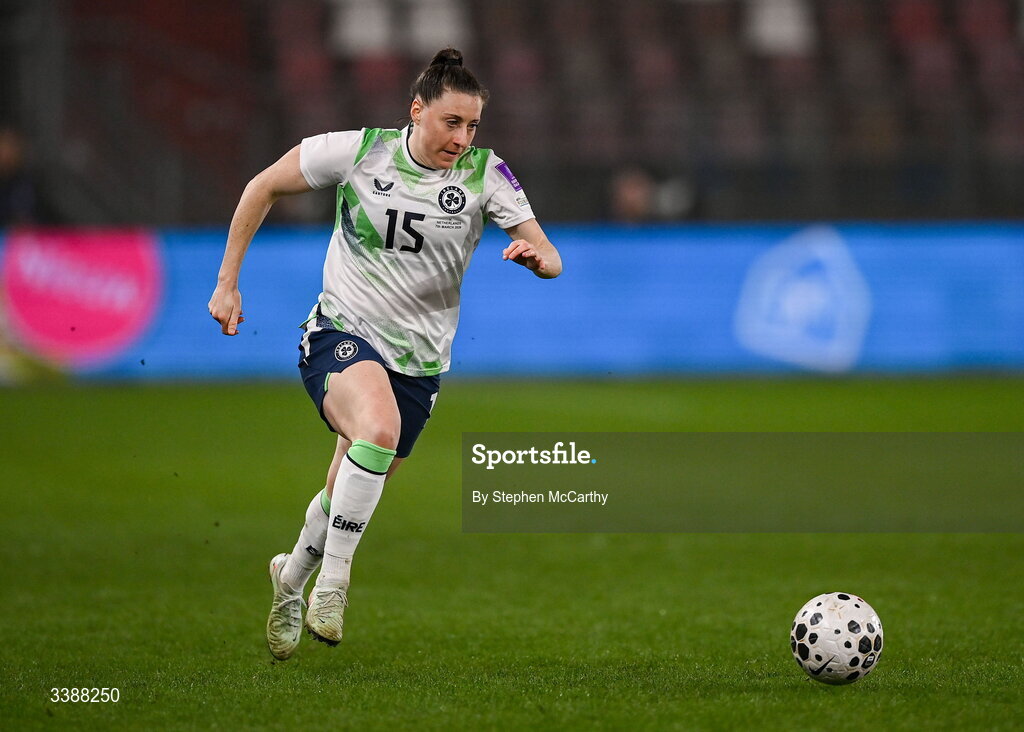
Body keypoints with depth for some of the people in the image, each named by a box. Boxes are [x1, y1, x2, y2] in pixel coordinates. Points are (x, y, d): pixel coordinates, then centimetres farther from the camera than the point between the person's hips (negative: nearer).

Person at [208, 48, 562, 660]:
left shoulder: (486, 174, -7)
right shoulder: (359, 150, -10)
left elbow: (551, 260, -10)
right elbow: (264, 188, 3)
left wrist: (537, 255, -35)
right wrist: (228, 283, 1)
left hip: (419, 361, 3)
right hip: (341, 335, -3)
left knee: (349, 495, 12)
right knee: (380, 425, -35)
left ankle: (292, 577, 45)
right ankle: (332, 581, -23)